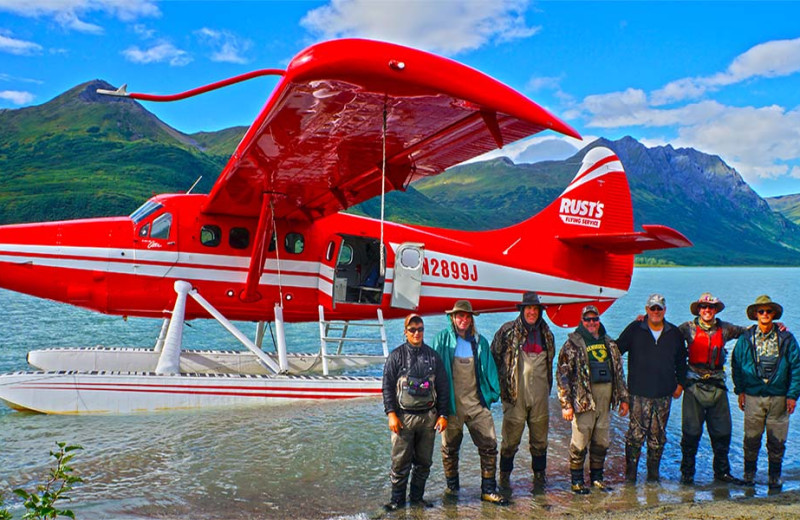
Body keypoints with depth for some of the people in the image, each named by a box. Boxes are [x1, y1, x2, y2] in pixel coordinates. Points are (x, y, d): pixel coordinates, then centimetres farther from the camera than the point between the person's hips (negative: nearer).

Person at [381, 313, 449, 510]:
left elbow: (443, 388, 11)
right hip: (404, 416, -2)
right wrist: (391, 413, -8)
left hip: (428, 416, 3)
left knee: (424, 461, 9)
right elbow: (387, 387, 0)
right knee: (400, 461, -1)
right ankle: (397, 498, 12)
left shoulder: (433, 356, 9)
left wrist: (442, 414, 5)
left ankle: (417, 496, 23)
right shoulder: (397, 355, 2)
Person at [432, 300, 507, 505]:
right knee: (449, 448, 9)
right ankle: (452, 486, 28)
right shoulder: (443, 339, 1)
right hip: (451, 403, -2)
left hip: (476, 403, 2)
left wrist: (493, 392, 7)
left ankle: (488, 490, 9)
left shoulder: (480, 342, 9)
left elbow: (489, 369, 13)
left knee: (489, 445, -2)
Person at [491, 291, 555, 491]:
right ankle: (505, 476, 18)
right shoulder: (507, 331, -3)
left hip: (540, 396, 4)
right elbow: (495, 358, 1)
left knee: (540, 440, 11)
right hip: (515, 395, -4)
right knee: (511, 439, 2)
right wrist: (501, 385, 0)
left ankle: (539, 475, 25)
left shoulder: (546, 334, 11)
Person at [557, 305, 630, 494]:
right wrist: (566, 404, -12)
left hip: (605, 400, 5)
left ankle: (597, 477, 27)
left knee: (601, 442, 12)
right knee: (580, 442, -2)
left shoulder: (609, 343, 14)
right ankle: (577, 480, 11)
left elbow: (619, 371, 20)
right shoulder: (573, 344, -4)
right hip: (584, 399, -5)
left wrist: (623, 398, 16)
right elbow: (562, 374, -7)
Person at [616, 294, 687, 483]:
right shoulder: (634, 329, 2)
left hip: (664, 394, 3)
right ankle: (630, 472, 4)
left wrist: (679, 383, 16)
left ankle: (653, 472, 18)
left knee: (658, 435, 7)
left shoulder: (674, 333, 10)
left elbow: (681, 361, 22)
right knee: (636, 433, -6)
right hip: (639, 393, -3)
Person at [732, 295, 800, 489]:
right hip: (753, 396, 0)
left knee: (777, 440, 5)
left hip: (778, 397, 0)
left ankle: (775, 476, 20)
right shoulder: (745, 338, 4)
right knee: (751, 438, 5)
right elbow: (736, 364, 10)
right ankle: (749, 473, 19)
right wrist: (740, 391, 3)